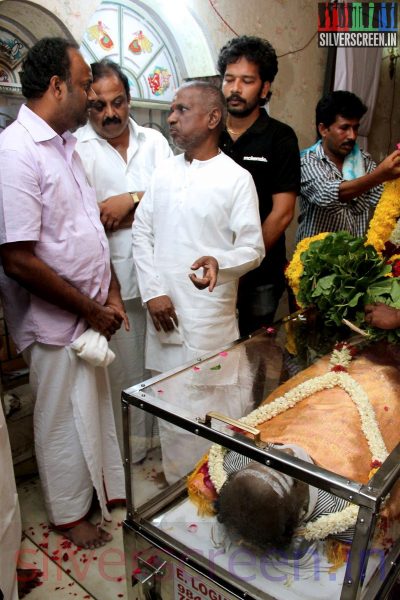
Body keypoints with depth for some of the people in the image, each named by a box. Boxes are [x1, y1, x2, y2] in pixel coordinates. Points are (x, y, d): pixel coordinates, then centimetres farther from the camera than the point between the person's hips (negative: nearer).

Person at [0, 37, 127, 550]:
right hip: (55, 322, -8)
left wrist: (111, 295, 5)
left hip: (91, 314, 8)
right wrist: (90, 310, -16)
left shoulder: (63, 146, 9)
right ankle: (70, 515, 37)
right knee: (64, 421, 11)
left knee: (97, 407, 22)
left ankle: (108, 489, 46)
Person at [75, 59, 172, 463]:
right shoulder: (75, 150, -2)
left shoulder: (154, 141, 11)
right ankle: (126, 454, 28)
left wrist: (131, 200, -13)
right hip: (110, 281, -3)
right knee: (119, 372, 7)